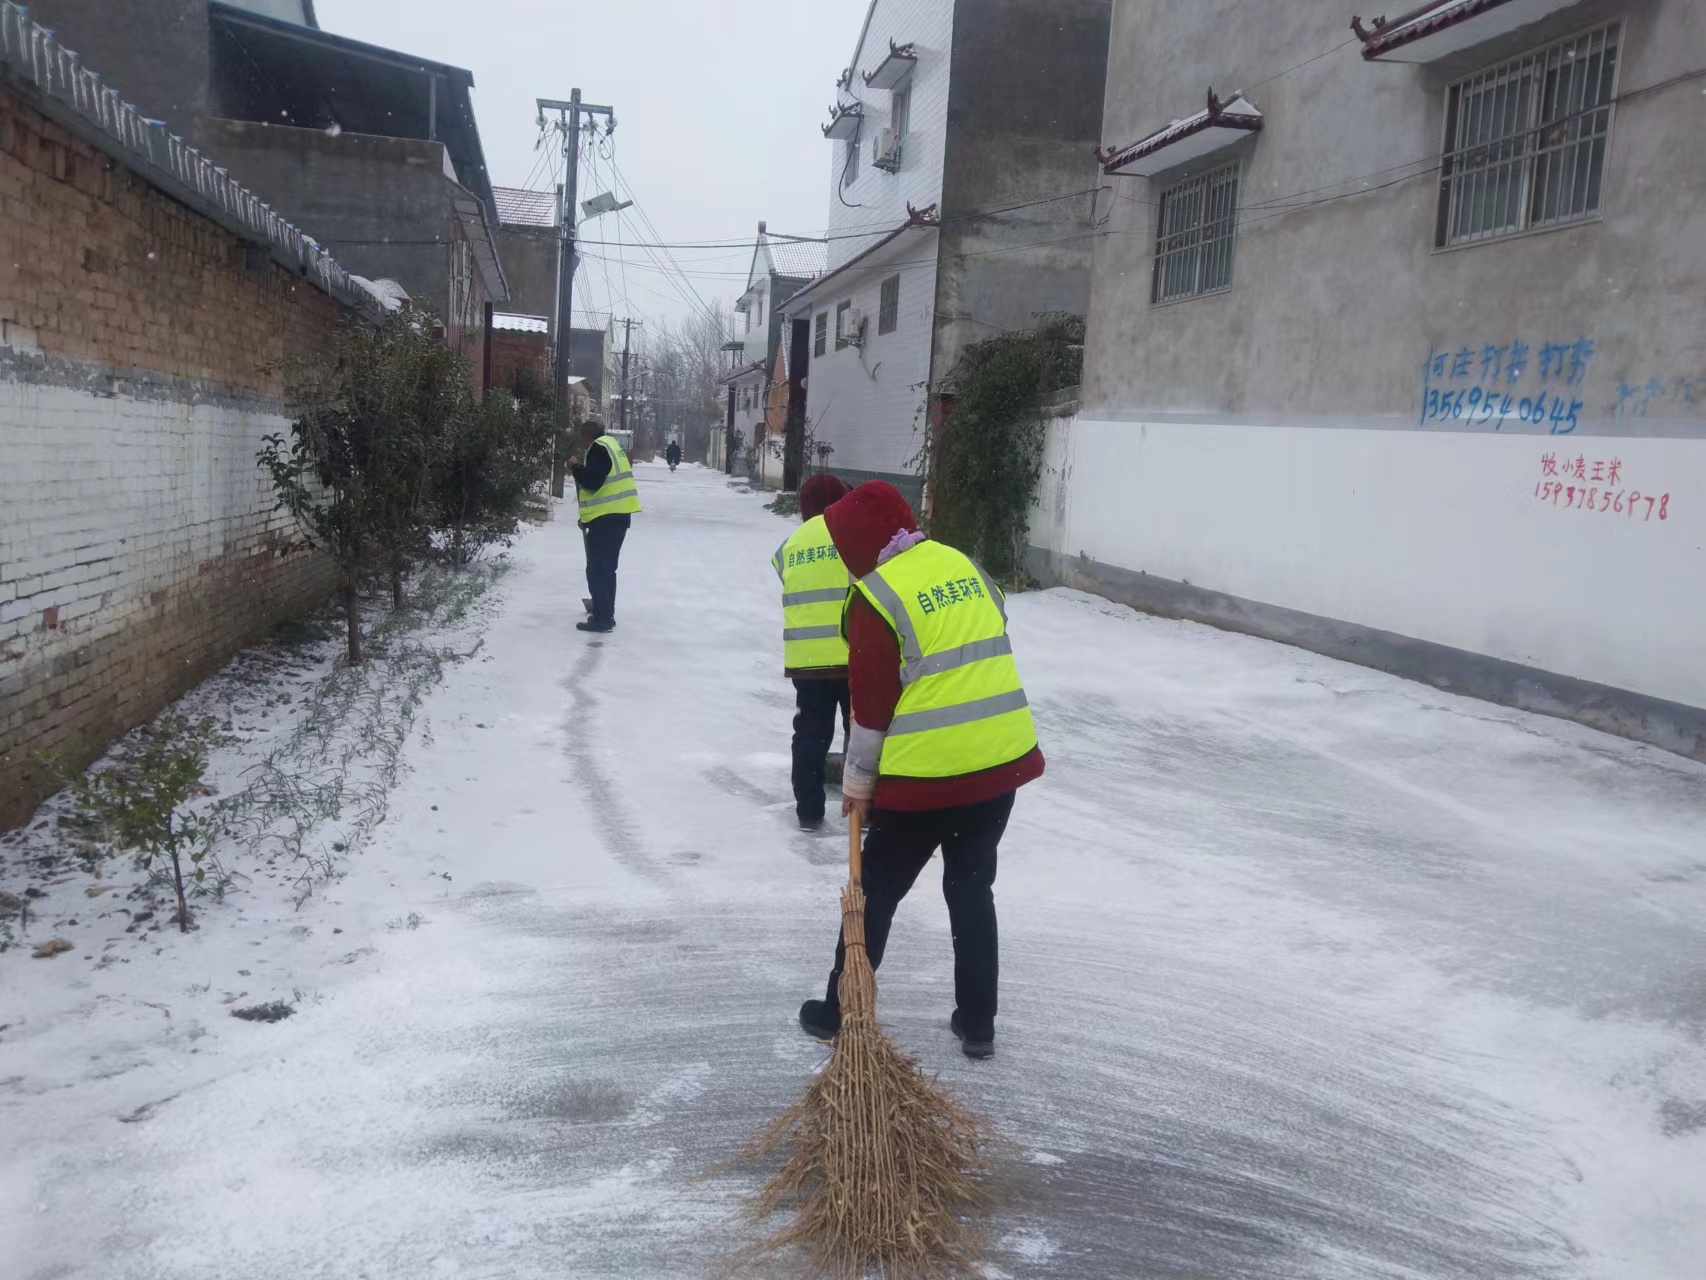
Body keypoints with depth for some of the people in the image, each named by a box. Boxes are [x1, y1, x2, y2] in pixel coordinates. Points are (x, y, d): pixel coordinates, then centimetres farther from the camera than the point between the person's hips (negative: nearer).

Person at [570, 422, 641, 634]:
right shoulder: (610, 445, 19)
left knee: (596, 570, -6)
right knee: (606, 567, 19)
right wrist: (587, 516, 22)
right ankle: (605, 612, 27)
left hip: (606, 517, -10)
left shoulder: (599, 448, -12)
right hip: (618, 514, 10)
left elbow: (591, 482, -21)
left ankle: (602, 618, -7)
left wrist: (576, 467, -3)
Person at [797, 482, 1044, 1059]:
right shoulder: (964, 566, 9)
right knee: (972, 889, 17)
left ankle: (841, 1012, 23)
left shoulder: (876, 595, -11)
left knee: (877, 892, 11)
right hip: (1002, 761, 6)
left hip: (924, 773, -6)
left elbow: (872, 699, -10)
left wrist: (857, 780, 0)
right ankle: (977, 1023, 21)